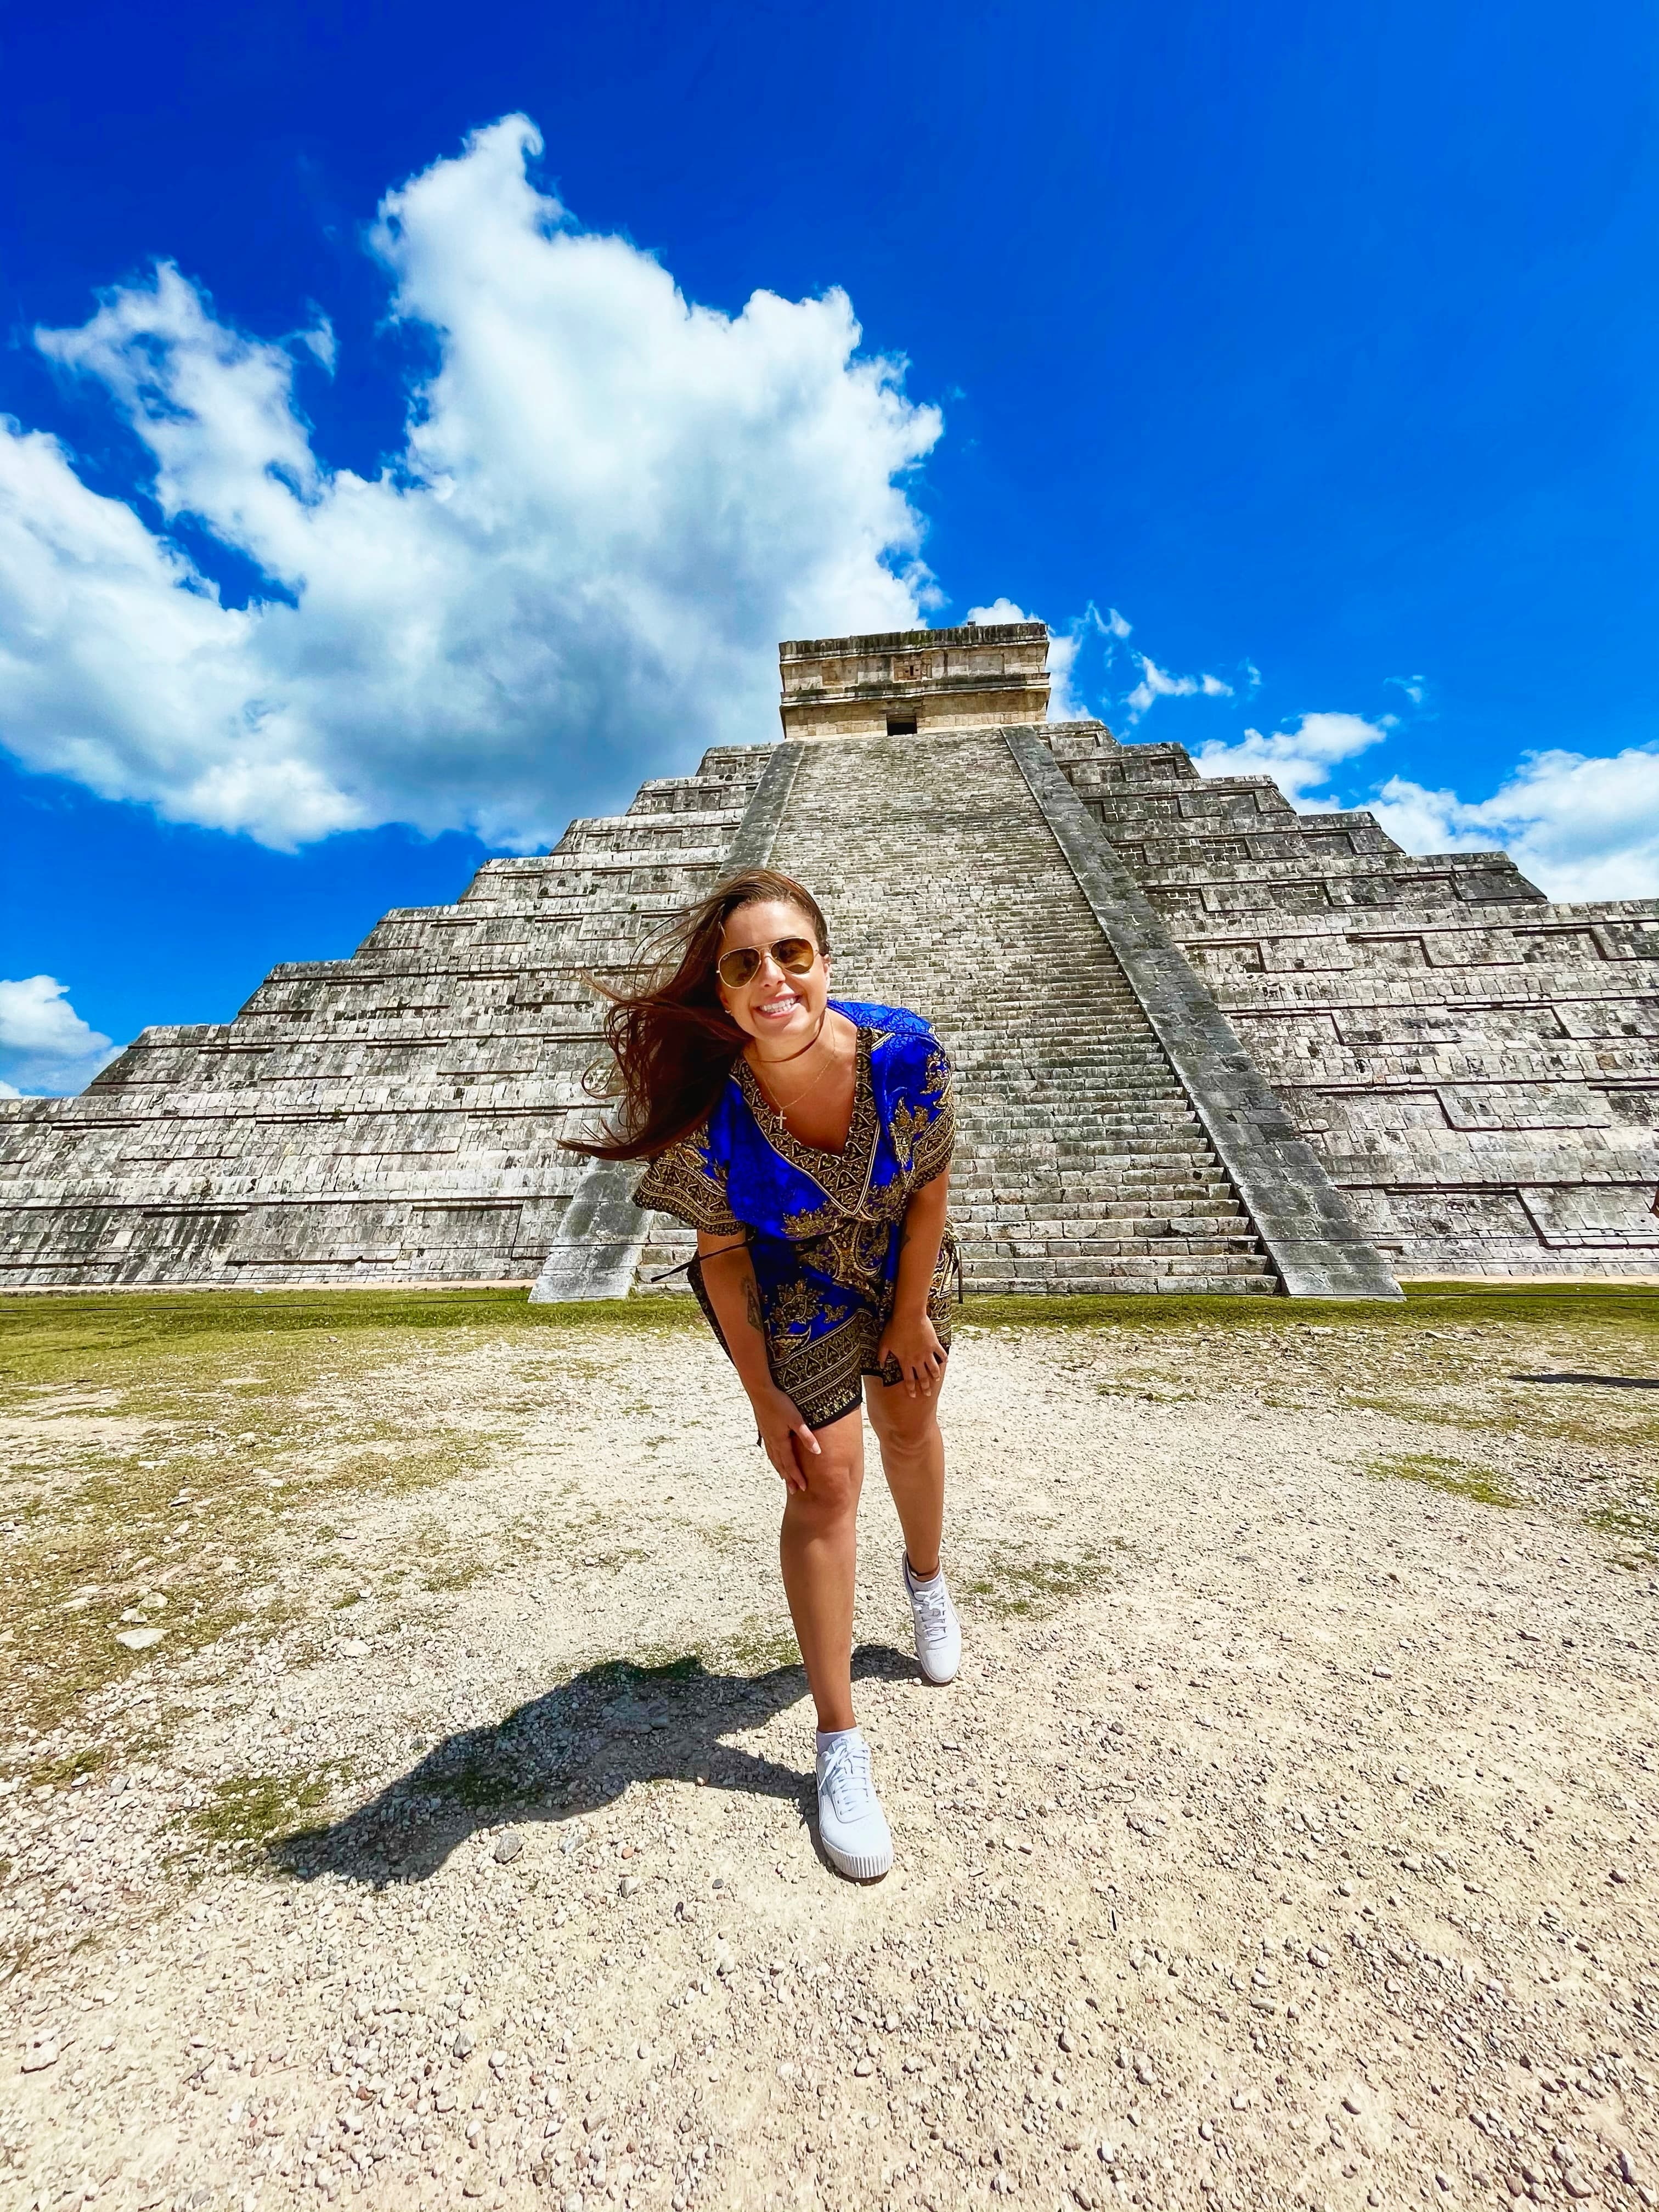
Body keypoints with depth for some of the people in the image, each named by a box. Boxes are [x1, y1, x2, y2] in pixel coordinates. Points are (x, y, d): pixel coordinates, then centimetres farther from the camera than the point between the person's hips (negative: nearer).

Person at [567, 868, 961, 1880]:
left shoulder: (905, 1053, -31)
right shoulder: (712, 1114, -33)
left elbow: (929, 1187, -15)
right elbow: (722, 1252, -18)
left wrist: (910, 1315, -4)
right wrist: (764, 1395, -10)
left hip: (905, 1262, 3)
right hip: (795, 1284, -2)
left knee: (911, 1424, 21)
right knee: (825, 1478, -1)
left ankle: (927, 1578, 56)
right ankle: (841, 1744, 22)